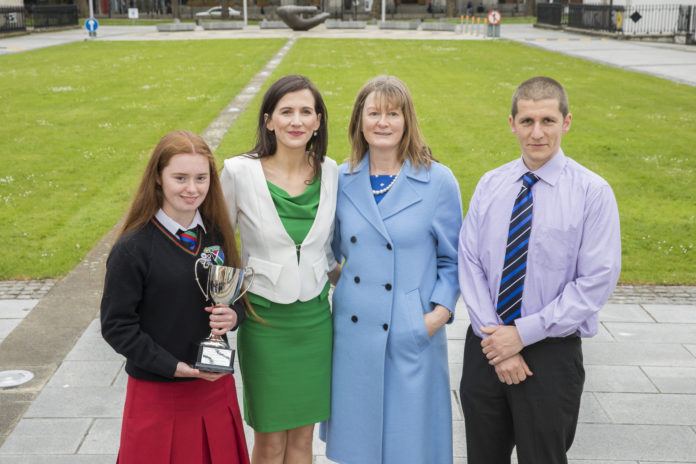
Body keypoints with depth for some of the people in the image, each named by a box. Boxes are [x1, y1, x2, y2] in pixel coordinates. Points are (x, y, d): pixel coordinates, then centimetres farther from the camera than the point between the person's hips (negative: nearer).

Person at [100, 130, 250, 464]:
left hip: (215, 386, 4)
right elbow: (116, 325, -11)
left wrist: (233, 315, -10)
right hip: (157, 395, -4)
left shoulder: (217, 235, 2)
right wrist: (175, 367, -16)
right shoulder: (133, 248, -13)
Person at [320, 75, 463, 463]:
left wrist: (441, 310, -11)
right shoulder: (343, 180, 4)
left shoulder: (438, 181, -4)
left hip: (412, 335, -3)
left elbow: (452, 259, 1)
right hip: (353, 330, 3)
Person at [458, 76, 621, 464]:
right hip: (485, 347, 3)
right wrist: (495, 338, -11)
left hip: (552, 353, -3)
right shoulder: (490, 185, 3)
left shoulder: (593, 192, -8)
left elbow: (598, 281, -13)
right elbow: (470, 264, 0)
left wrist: (523, 333, -15)